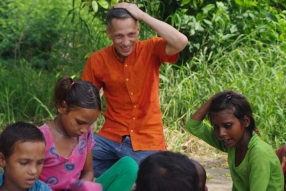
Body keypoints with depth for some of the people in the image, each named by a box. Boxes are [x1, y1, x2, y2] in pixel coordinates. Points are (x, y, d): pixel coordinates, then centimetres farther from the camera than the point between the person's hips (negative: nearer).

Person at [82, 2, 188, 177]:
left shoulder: (151, 50, -7)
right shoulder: (97, 61, -2)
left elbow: (181, 42, -26)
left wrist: (142, 15, -23)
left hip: (147, 141, -1)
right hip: (111, 138, 2)